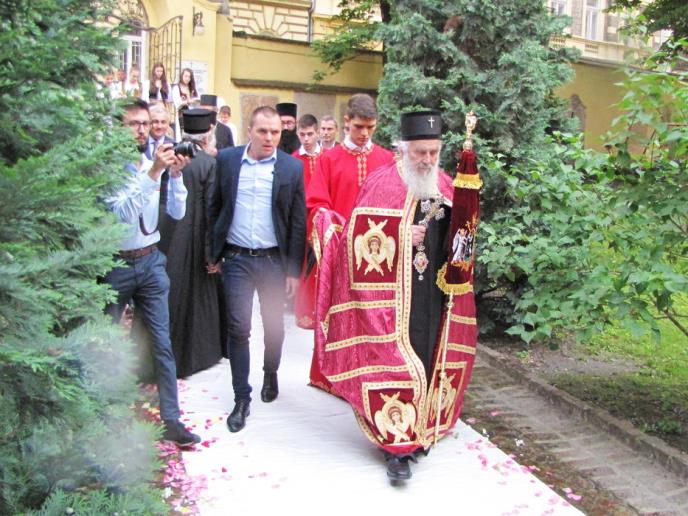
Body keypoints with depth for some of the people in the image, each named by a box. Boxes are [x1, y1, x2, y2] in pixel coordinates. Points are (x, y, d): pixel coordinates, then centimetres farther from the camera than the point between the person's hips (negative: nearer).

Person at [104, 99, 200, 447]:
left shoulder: (159, 164, 3)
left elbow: (177, 212, 1)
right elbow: (122, 212, -25)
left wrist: (175, 175, -12)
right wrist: (152, 173, -28)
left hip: (150, 262, 3)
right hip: (114, 265, -3)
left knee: (162, 343, 2)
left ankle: (171, 421, 8)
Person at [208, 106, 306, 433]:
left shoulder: (292, 168, -3)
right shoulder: (227, 159, 1)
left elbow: (298, 222, -1)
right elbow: (215, 206, 8)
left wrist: (294, 269, -3)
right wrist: (213, 252, 5)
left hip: (274, 260, 0)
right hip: (236, 259, 0)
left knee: (274, 326, 15)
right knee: (238, 329, 0)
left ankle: (270, 375, 40)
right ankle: (241, 398, 12)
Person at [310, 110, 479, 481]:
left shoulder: (444, 185, 10)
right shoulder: (382, 184, -8)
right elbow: (360, 239, -11)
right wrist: (402, 237, -18)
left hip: (435, 293, 6)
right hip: (393, 295, -5)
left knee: (427, 360, 12)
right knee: (395, 363, -4)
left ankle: (420, 428, 28)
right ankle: (398, 442, 5)